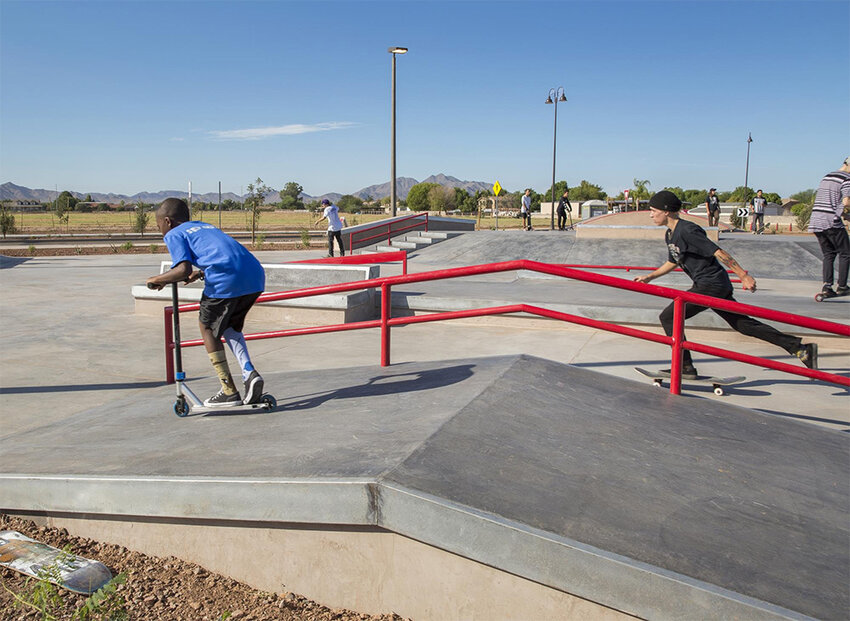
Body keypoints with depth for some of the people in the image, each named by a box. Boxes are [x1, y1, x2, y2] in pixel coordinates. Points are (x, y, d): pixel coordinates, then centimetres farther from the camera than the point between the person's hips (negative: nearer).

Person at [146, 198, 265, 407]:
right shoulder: (205, 226, 34)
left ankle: (229, 391, 14)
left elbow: (183, 270, -4)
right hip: (256, 275, 7)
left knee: (207, 326, 16)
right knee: (229, 326, 28)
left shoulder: (174, 234, 12)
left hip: (227, 280, -7)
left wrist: (158, 279, 12)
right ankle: (249, 373, 8)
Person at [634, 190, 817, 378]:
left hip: (711, 285, -10)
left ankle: (685, 367, -1)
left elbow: (718, 252, -20)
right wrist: (650, 277, 23)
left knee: (668, 317, -7)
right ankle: (801, 348, 17)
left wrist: (743, 275, -20)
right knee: (743, 324, 13)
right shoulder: (670, 234, 12)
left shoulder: (686, 230, -18)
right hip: (717, 286, 10)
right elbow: (672, 262, 28)